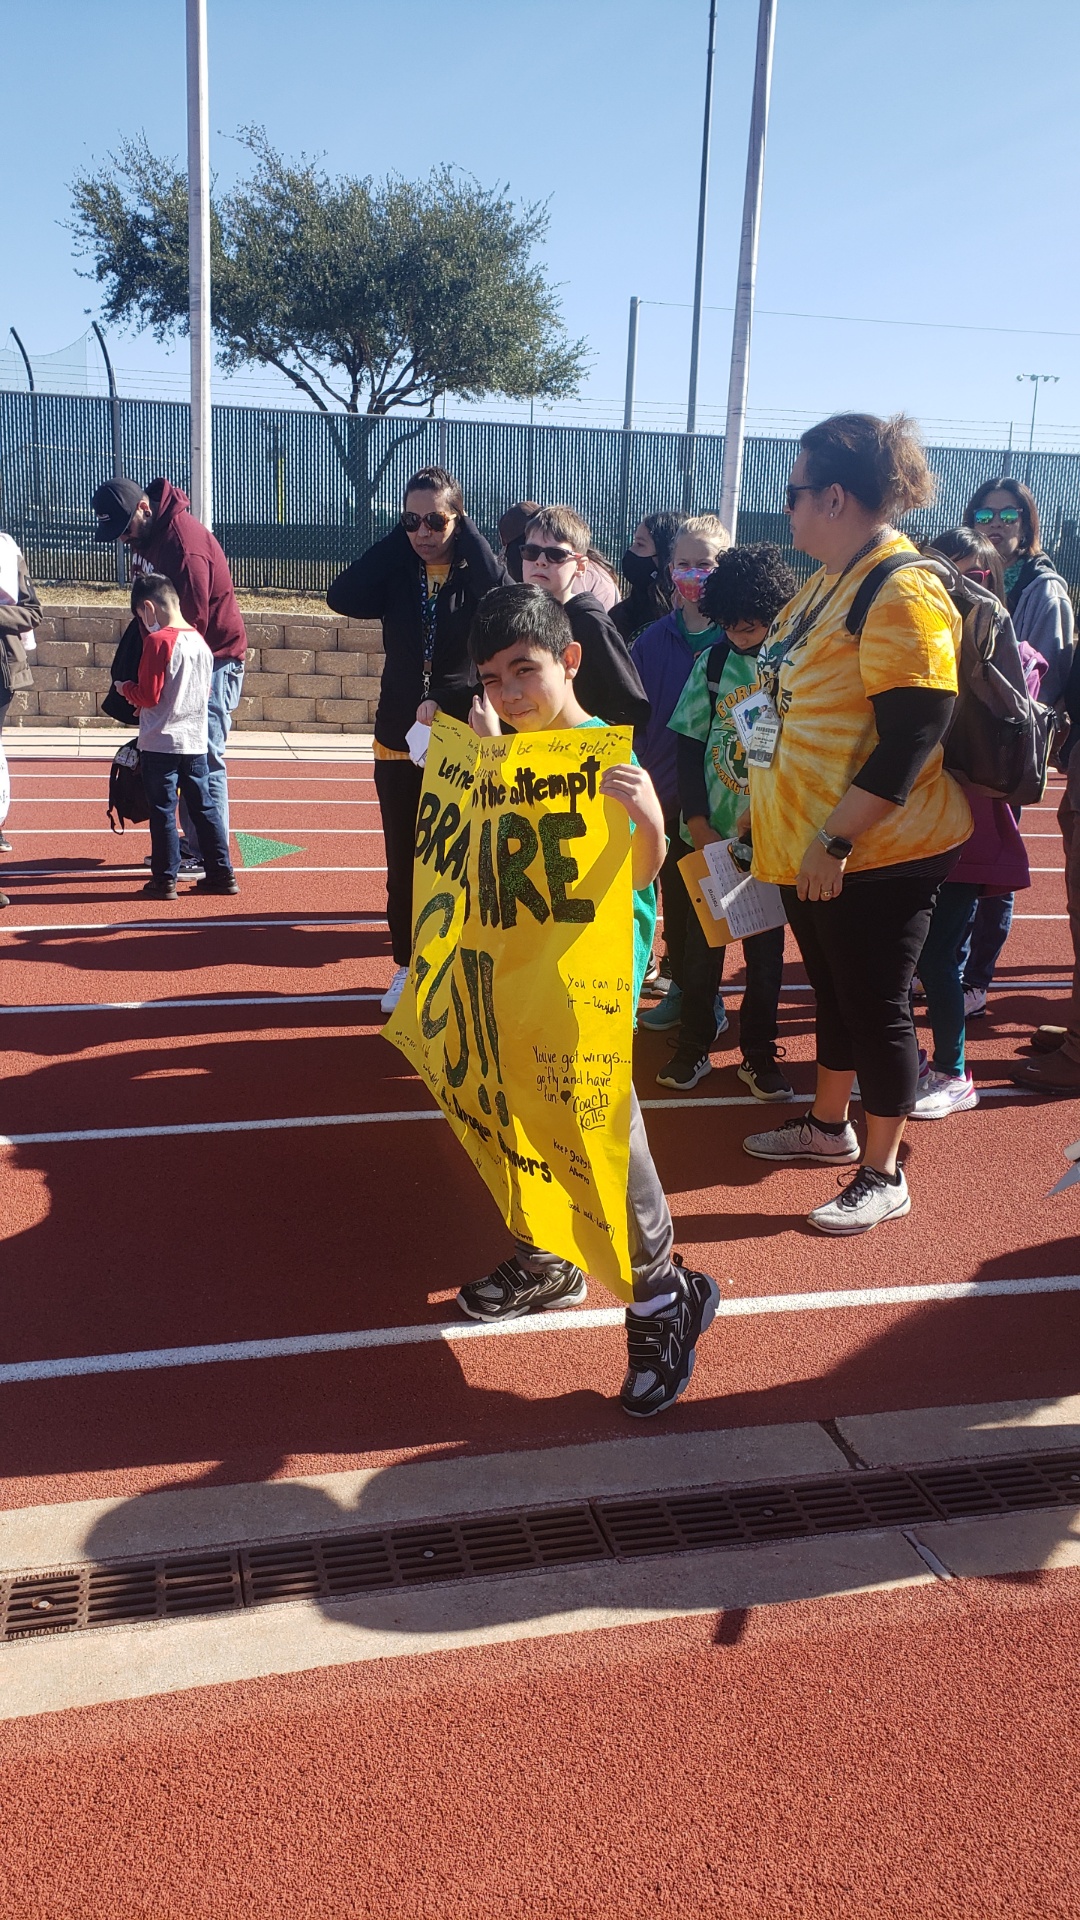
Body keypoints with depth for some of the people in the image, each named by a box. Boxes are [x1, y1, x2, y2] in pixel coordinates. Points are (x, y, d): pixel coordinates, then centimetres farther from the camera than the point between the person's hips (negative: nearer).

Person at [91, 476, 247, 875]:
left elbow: (191, 622, -24)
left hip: (214, 658, -9)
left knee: (205, 759, -8)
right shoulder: (146, 536, 6)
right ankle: (192, 841, 19)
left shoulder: (184, 540, -23)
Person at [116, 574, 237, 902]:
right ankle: (221, 873, 15)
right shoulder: (200, 641, 7)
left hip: (161, 743, -6)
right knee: (204, 807, 12)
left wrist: (125, 688, 5)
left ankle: (164, 880, 6)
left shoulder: (157, 641, -14)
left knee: (163, 812, 2)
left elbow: (148, 695, -16)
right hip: (196, 742, 6)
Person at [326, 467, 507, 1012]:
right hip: (398, 742, 3)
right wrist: (397, 539, -10)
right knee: (403, 862, 11)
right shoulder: (395, 573, 4)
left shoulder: (480, 572, -5)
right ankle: (407, 966, 25)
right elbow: (342, 597, -15)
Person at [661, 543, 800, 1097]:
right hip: (710, 830, 1)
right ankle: (693, 1048, 23)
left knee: (765, 947, 10)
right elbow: (689, 745, 1)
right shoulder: (712, 662, -2)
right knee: (702, 942, 9)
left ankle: (759, 1055, 23)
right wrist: (697, 820, -6)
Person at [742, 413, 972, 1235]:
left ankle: (884, 1175, 17)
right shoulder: (826, 584, 10)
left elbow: (911, 739, -25)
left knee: (876, 1008, 3)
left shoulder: (904, 596, -19)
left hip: (876, 856, -9)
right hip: (805, 848, 9)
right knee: (833, 992, 21)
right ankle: (829, 1126, 39)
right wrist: (771, 804, 20)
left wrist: (835, 842, -24)